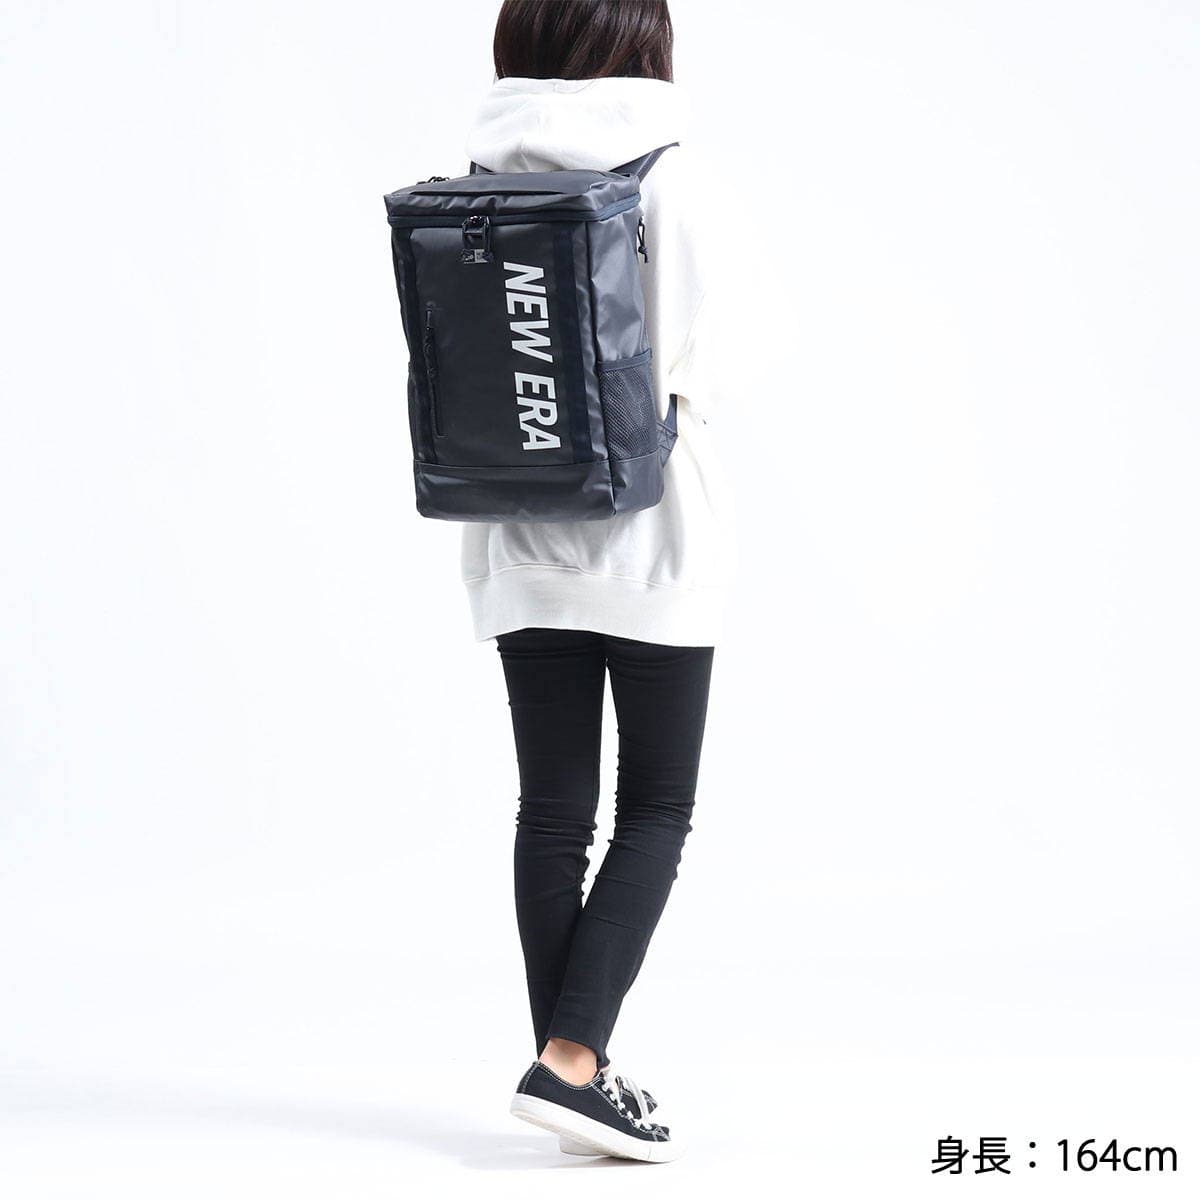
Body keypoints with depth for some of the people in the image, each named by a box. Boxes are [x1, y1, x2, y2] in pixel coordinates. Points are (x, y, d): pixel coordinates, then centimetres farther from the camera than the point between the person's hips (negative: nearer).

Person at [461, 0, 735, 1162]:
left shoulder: (476, 178, 3)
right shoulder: (659, 171, -9)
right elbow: (680, 366, -11)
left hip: (522, 541, 4)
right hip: (647, 536, -4)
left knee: (553, 809, 9)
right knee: (655, 811, 5)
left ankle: (570, 1066, 12)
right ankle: (571, 1059, -8)